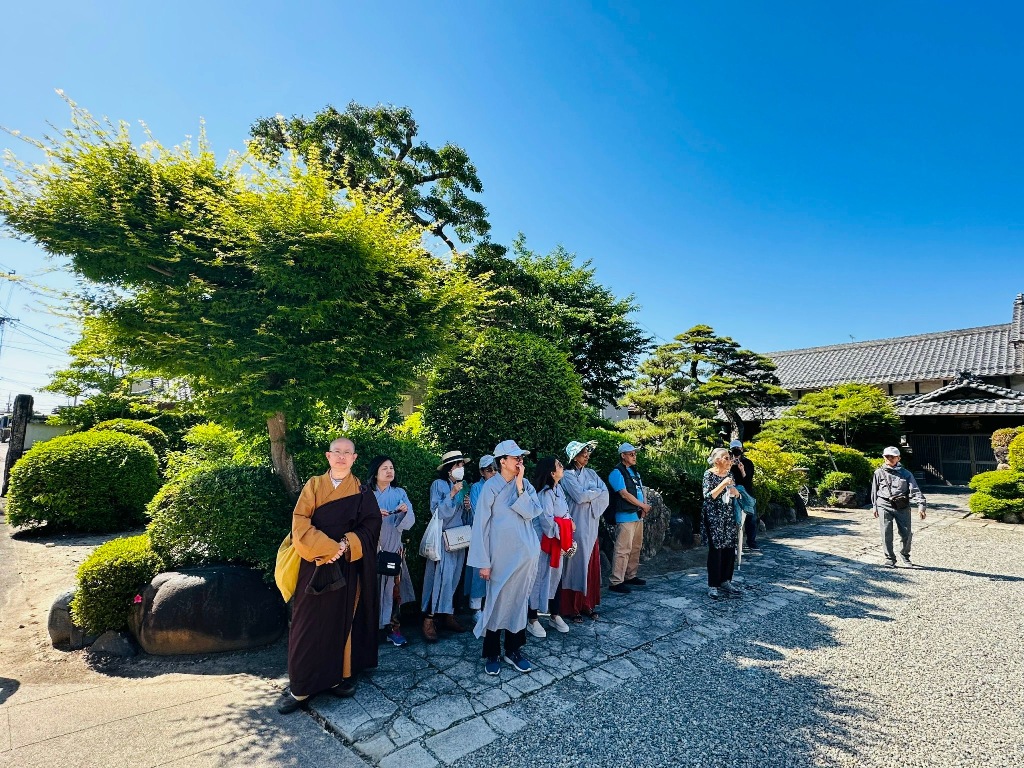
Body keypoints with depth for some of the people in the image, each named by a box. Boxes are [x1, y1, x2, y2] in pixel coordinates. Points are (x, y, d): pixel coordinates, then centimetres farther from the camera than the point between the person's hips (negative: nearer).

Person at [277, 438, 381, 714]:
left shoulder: (362, 492, 3)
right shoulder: (313, 486, 3)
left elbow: (371, 528, -4)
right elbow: (300, 525, -6)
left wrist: (345, 546, -18)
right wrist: (328, 548, -17)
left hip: (347, 569, 0)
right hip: (314, 567, 0)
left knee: (343, 620, 7)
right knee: (308, 623, 3)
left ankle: (341, 676, 22)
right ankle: (300, 687, 14)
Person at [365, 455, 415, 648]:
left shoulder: (400, 493, 6)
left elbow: (409, 522, -2)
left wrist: (405, 511, -23)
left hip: (393, 547, 1)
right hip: (371, 547, -1)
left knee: (394, 585, -1)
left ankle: (393, 626, 9)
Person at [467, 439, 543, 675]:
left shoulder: (525, 485, 3)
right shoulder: (491, 487, -11)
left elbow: (532, 512, -11)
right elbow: (480, 525, -10)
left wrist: (519, 486, -16)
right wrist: (483, 562, -10)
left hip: (525, 554, 4)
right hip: (500, 556, -4)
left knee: (519, 601, 12)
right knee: (497, 602, 5)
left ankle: (514, 649, 27)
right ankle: (491, 654, 21)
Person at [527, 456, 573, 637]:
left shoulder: (557, 489, 6)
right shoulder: (545, 494, -21)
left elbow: (565, 515, 10)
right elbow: (547, 522, -22)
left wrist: (567, 532, -2)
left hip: (558, 542, 8)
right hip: (545, 543, -8)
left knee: (556, 578, 16)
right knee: (540, 579, 3)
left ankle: (555, 616, 30)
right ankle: (532, 620, 16)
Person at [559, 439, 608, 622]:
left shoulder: (591, 473, 12)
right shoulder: (568, 475, -7)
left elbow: (605, 494, 3)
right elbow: (579, 496, -19)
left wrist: (588, 494, -10)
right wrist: (596, 492, -4)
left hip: (591, 526, 6)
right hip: (576, 526, -6)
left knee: (591, 565, 10)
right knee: (576, 565, -2)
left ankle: (587, 604, 21)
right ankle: (572, 608, 8)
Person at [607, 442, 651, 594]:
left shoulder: (634, 472, 17)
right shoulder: (617, 473, -11)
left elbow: (640, 490, 18)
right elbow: (624, 494, -17)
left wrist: (644, 507, 0)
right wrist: (643, 506, -11)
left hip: (638, 515, 9)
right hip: (625, 517, -9)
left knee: (636, 548, 15)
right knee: (623, 549, -10)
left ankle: (630, 576, 27)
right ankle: (616, 582, -6)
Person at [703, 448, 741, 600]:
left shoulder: (729, 474, 9)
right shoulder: (709, 474, -9)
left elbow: (737, 495, 13)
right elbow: (708, 496, -15)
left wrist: (732, 488, -9)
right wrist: (722, 484, -22)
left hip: (728, 516, 6)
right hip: (714, 517, -6)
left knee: (730, 548, 6)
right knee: (716, 549, -4)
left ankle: (725, 580, 21)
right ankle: (713, 585, 4)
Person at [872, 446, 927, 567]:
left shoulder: (905, 473, 5)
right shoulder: (879, 473, 7)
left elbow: (915, 490, -4)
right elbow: (874, 491, 13)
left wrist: (921, 505, -17)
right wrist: (875, 507, 14)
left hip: (902, 507, 0)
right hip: (884, 506, 0)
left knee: (906, 533, 3)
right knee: (886, 534, -2)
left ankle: (904, 556, 28)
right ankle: (889, 559, 12)